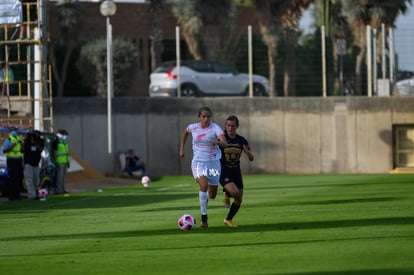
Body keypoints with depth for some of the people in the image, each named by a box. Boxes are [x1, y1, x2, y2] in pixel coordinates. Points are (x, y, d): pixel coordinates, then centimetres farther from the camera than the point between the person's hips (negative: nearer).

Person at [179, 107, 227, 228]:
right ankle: (204, 217, -19)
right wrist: (182, 149, 19)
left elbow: (224, 143, -28)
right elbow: (186, 132, 23)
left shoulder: (215, 128, -13)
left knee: (212, 195, 9)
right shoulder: (193, 127, -2)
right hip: (198, 162, 0)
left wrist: (217, 142, -50)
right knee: (204, 185, -27)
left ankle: (205, 198, 49)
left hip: (213, 162, 0)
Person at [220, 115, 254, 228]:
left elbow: (251, 159, -5)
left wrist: (247, 152, -24)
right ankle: (226, 194, 8)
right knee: (235, 192, -28)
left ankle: (228, 219, 28)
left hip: (236, 172, 4)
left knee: (239, 200, 4)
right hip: (223, 173, -4)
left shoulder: (242, 141, -2)